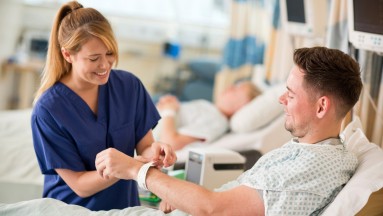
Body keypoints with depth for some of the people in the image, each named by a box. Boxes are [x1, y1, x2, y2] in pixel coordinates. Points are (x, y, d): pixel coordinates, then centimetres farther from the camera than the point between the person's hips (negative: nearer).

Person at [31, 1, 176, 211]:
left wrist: (154, 151, -20)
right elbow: (79, 185, -11)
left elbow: (143, 146, 2)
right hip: (72, 209, -4)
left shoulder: (130, 86, -3)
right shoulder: (47, 110, -13)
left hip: (126, 206, 4)